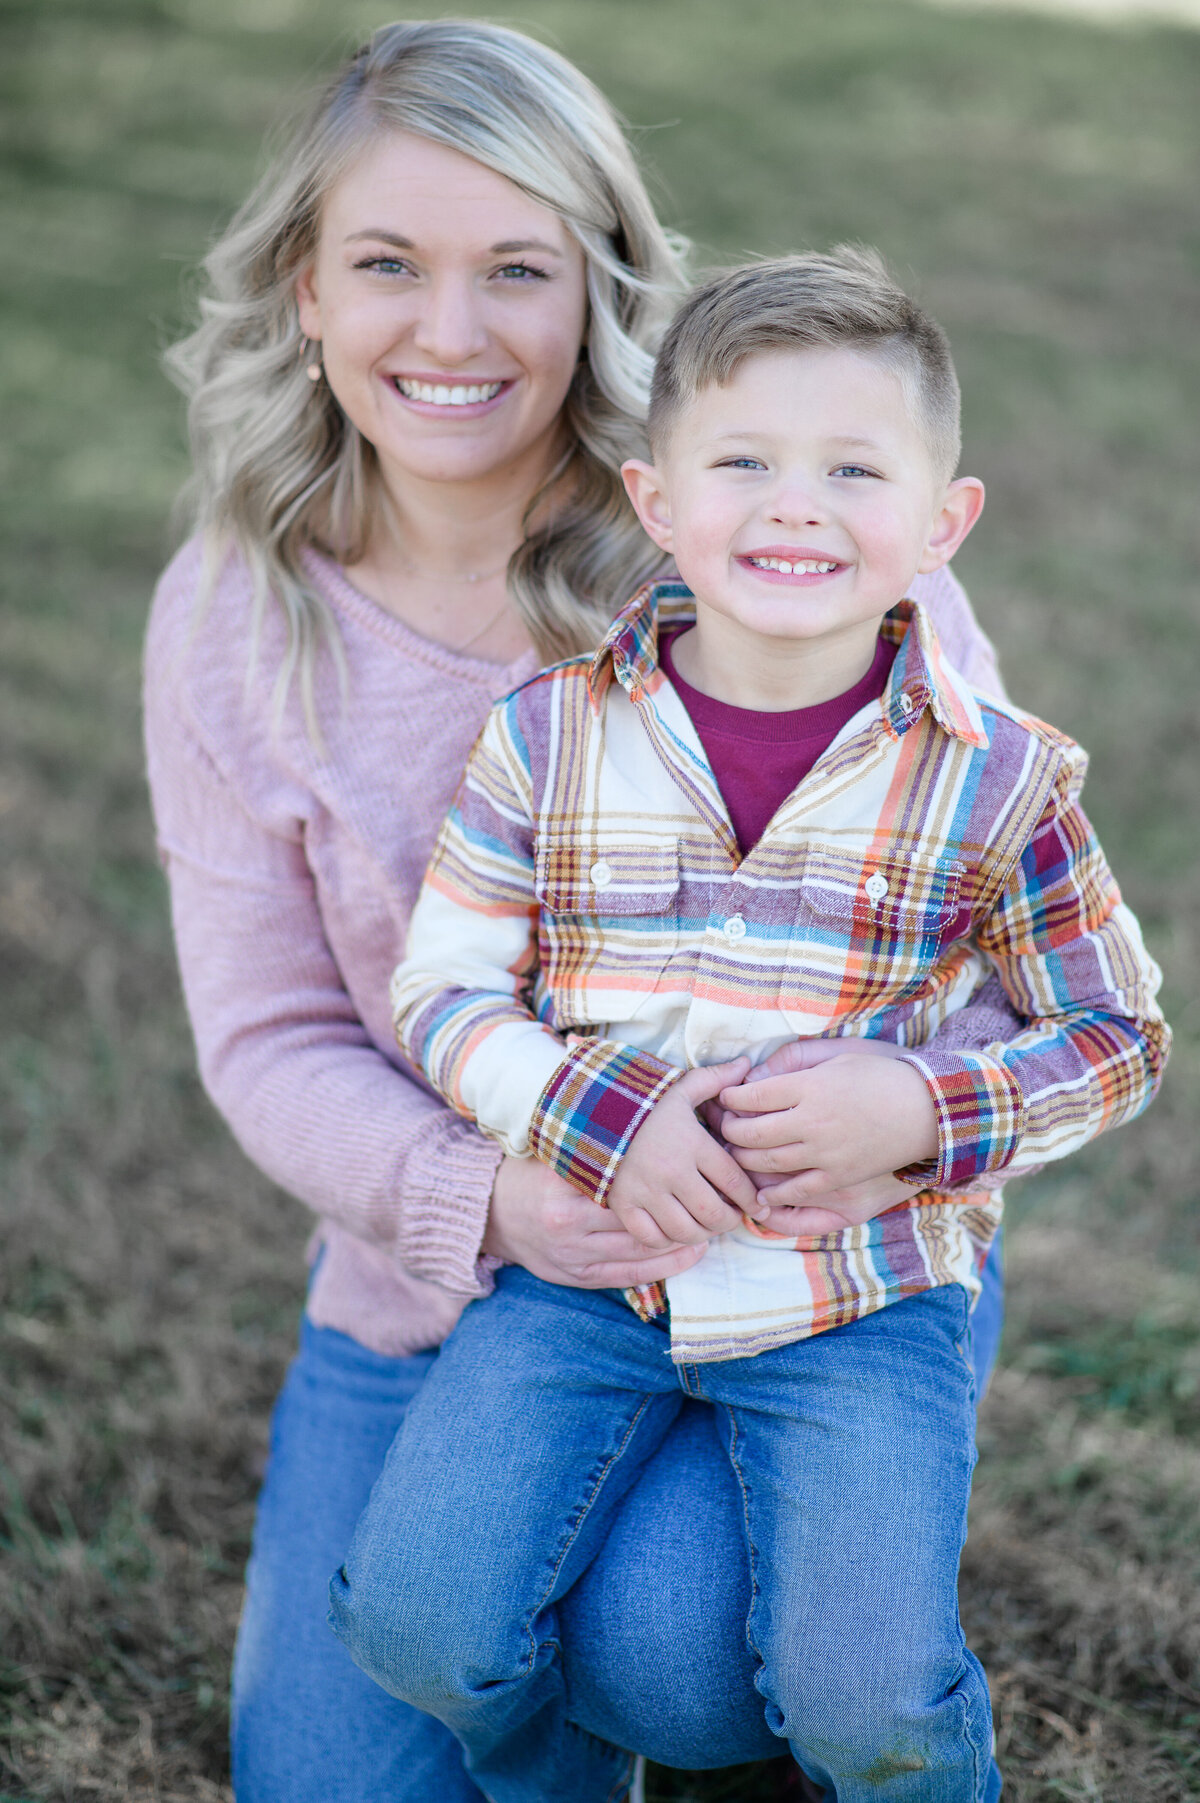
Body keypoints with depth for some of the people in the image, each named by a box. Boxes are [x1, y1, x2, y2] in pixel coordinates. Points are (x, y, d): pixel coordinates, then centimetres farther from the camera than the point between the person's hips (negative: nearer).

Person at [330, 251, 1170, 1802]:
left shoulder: (998, 782, -6)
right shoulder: (549, 739, -3)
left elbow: (1115, 1036, 4)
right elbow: (441, 993, 2)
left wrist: (914, 1113, -14)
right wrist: (593, 1115, -16)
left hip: (860, 1300, -1)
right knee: (419, 1623, -11)